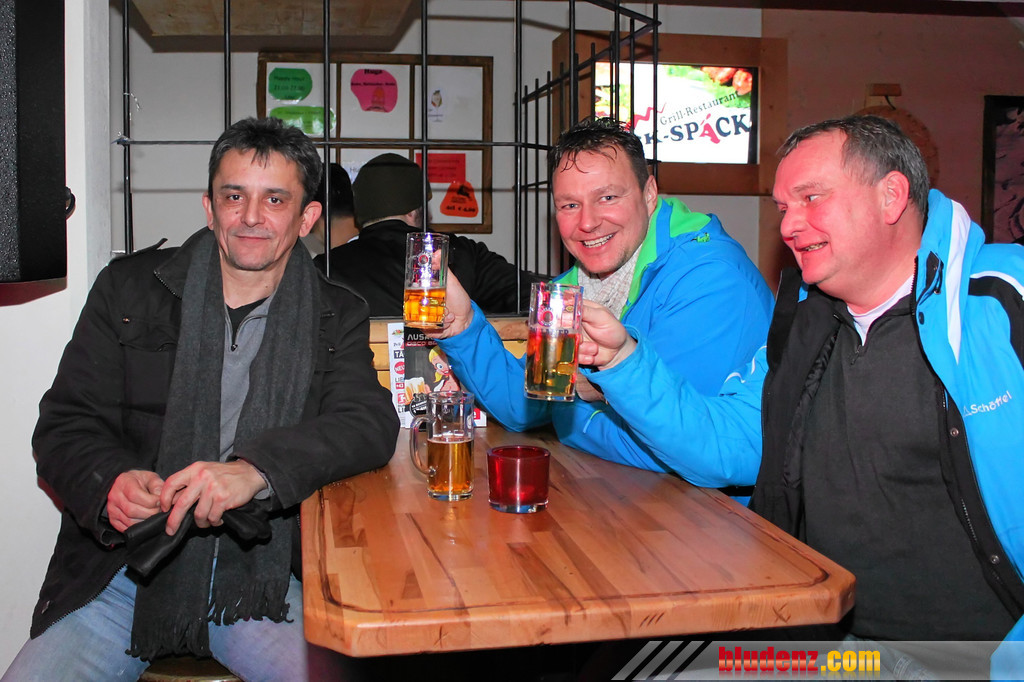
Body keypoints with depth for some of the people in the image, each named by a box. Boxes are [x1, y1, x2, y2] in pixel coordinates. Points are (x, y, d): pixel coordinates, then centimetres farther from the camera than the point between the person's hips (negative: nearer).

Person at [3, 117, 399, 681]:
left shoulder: (336, 318, 6)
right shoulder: (128, 289, 7)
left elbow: (371, 423, -10)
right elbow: (66, 423, 6)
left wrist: (256, 469, -27)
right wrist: (111, 482, -17)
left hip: (261, 576, -1)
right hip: (124, 567, 1)